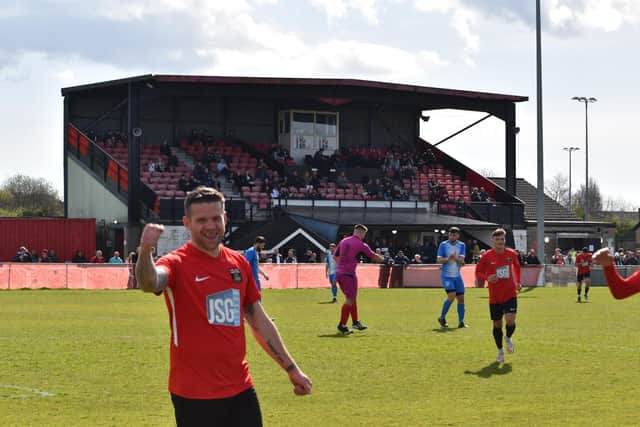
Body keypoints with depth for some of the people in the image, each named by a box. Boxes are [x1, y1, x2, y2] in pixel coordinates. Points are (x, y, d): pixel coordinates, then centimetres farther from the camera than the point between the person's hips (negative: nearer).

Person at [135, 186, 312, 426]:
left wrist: (291, 369, 20)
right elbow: (150, 283, -32)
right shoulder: (177, 264, -8)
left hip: (240, 389, 5)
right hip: (194, 397, -5)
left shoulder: (239, 263, 10)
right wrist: (145, 251, -54)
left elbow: (259, 321, 19)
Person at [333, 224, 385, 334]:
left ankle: (355, 321, 24)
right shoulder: (361, 245, -8)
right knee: (350, 300, 0)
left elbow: (335, 256, 17)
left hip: (338, 272, 8)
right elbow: (374, 257, 1)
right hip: (349, 274, -8)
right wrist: (383, 259, 20)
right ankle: (342, 325, 0)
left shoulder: (343, 241, 11)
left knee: (352, 298, 18)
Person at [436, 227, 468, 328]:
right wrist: (448, 259, -26)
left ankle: (461, 322, 8)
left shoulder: (461, 245, 2)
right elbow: (438, 260, -7)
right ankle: (442, 318, -2)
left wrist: (456, 258, -30)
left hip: (457, 276, 4)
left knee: (461, 298, 1)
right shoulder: (443, 245, -4)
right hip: (446, 275, -4)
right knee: (452, 295, -18)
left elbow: (461, 260, -8)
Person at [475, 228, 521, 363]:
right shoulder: (487, 256, -7)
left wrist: (517, 282, 15)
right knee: (497, 324, 6)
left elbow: (517, 267, 20)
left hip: (510, 294, 0)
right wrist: (487, 278, -17)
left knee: (510, 320, -17)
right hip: (494, 297, 0)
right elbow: (478, 272, 2)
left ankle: (508, 338, 17)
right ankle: (500, 351, 25)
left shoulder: (511, 254, 0)